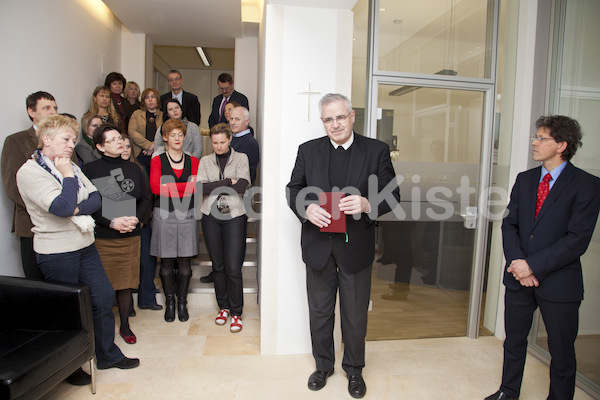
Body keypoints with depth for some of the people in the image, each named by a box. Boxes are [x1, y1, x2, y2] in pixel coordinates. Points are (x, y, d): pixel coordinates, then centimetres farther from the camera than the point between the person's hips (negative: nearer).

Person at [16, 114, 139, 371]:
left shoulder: (70, 166, 10)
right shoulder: (29, 172, -13)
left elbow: (95, 198, 2)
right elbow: (63, 207, -24)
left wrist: (77, 209, -17)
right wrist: (68, 176, -14)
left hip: (85, 244, 7)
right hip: (56, 252, -7)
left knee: (104, 297, 11)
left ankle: (107, 355, 29)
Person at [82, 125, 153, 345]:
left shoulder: (134, 169, 11)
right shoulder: (89, 170, -2)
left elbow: (146, 198, 10)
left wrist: (136, 218, -7)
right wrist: (112, 222, -16)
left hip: (130, 236, 3)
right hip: (101, 238, -3)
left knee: (126, 283, 10)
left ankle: (125, 326, 25)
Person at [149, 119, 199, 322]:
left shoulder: (193, 161, 10)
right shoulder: (157, 161, 6)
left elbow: (194, 187, -3)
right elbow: (155, 187, -9)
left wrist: (168, 187, -11)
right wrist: (184, 187, -12)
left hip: (187, 214, 1)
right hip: (164, 215, -1)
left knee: (185, 261, 3)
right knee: (166, 261, 4)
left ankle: (182, 302, 18)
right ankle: (170, 302, 21)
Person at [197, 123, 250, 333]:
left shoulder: (241, 158, 5)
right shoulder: (205, 161, 10)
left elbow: (242, 186, -9)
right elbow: (201, 188, -5)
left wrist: (214, 187, -4)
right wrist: (228, 182, -9)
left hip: (234, 215, -2)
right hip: (211, 216, 3)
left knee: (233, 268, -5)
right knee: (218, 266, 12)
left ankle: (236, 312, 10)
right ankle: (223, 306, 28)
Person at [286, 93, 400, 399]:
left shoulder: (377, 150, -2)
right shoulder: (308, 150, 4)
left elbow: (392, 194, -2)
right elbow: (293, 190, 5)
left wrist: (368, 204, -22)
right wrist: (306, 208, -16)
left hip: (356, 248, -1)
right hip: (318, 246, 2)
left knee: (355, 314, 14)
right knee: (319, 311, 17)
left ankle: (354, 369, 39)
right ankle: (323, 365, 40)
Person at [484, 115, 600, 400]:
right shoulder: (524, 179, 7)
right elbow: (509, 224, 5)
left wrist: (533, 266, -18)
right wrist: (517, 262, -10)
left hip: (558, 282, -5)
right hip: (519, 278, 5)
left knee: (561, 352, 12)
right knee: (514, 341, 19)